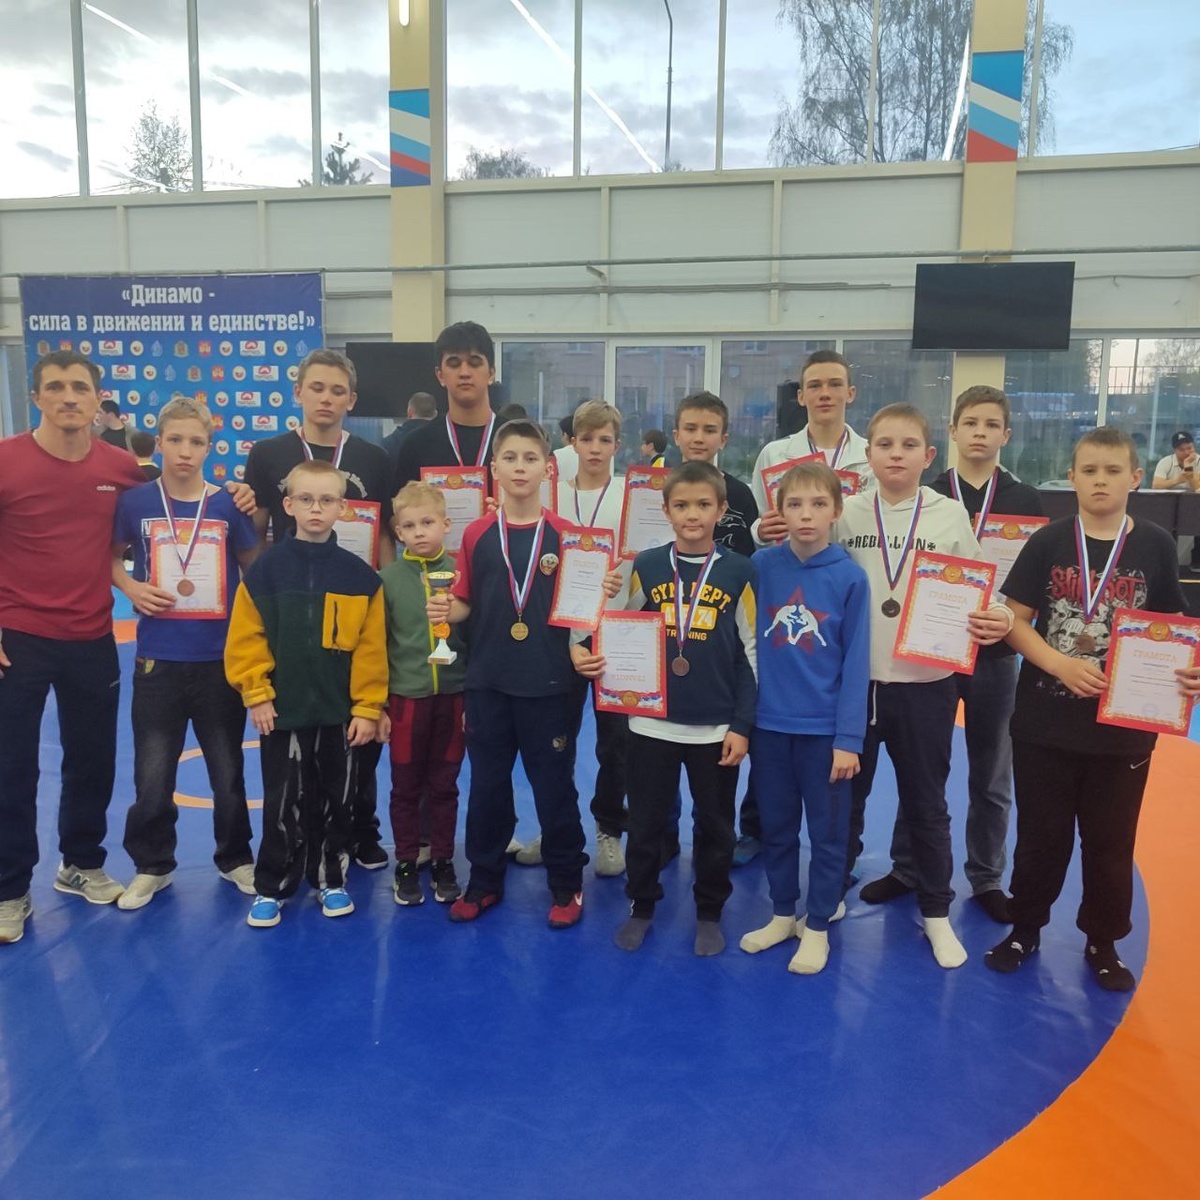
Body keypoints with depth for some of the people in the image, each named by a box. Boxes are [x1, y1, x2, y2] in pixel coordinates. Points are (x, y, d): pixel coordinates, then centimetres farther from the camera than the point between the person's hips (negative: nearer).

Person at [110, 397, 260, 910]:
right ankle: (151, 864, 28)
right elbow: (112, 557, 11)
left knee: (227, 770, 12)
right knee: (152, 775, 7)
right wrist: (132, 587, -6)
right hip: (158, 659, 0)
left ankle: (236, 857, 31)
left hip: (221, 658, 0)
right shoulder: (136, 501, -3)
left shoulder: (228, 504, -3)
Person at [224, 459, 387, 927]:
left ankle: (331, 879, 31)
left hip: (340, 711, 1)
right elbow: (245, 638, -4)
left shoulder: (360, 575, -4)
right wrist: (256, 695, -8)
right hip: (282, 710, -1)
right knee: (283, 804, 8)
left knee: (334, 801, 14)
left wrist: (368, 707, -5)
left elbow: (371, 647, -4)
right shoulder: (265, 568, -5)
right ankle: (271, 886, 23)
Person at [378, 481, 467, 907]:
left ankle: (443, 863, 27)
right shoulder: (388, 579, -3)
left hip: (453, 695, 0)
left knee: (444, 786, 13)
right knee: (405, 788, 11)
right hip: (405, 696, 0)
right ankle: (406, 865, 27)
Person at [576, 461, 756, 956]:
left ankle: (710, 914, 31)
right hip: (651, 723, 1)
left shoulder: (739, 572, -4)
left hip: (717, 727, -1)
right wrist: (587, 653, -13)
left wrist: (742, 725, -4)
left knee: (714, 826, 12)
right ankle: (641, 907, 31)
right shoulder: (646, 566, 0)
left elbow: (751, 654, -1)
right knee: (645, 822, 11)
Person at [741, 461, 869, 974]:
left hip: (825, 728, -2)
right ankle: (782, 914, 35)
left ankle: (818, 925, 29)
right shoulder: (761, 565, -3)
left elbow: (855, 662, -8)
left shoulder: (850, 577, -9)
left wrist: (849, 738, -10)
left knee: (827, 832, 11)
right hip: (769, 723, 3)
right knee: (776, 827, 17)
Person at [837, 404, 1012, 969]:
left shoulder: (951, 515, -1)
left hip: (926, 683, 0)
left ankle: (936, 912, 30)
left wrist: (994, 620, -16)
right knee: (844, 795, 14)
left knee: (926, 803, 12)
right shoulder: (846, 513, 0)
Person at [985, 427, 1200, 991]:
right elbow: (1015, 620, -4)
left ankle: (1103, 942, 32)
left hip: (1124, 724, 1)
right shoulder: (1048, 542, -3)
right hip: (1045, 718, -1)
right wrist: (1062, 665, -19)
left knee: (1111, 841, 13)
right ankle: (1025, 927, 31)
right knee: (1041, 834, 12)